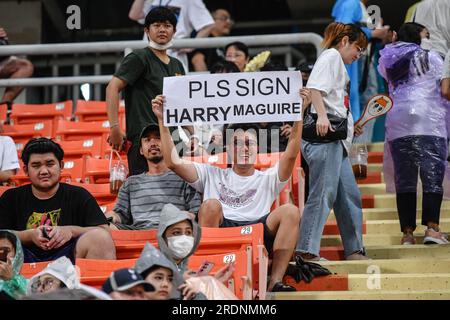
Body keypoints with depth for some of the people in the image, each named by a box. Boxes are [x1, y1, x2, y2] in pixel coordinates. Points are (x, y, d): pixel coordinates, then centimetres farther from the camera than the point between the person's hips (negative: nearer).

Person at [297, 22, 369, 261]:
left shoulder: (338, 63, 29)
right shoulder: (331, 56, 0)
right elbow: (315, 87, -16)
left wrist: (351, 128, 27)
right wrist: (321, 116, -27)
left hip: (336, 139, 11)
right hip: (324, 135, -11)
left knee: (349, 195, 10)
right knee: (324, 193, -14)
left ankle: (353, 251, 15)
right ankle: (307, 251, -16)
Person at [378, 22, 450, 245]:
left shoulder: (389, 62, 17)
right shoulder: (429, 57, 5)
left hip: (397, 124, 5)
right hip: (428, 122, -5)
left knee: (404, 179, 3)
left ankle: (407, 232, -3)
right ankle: (432, 227, -18)